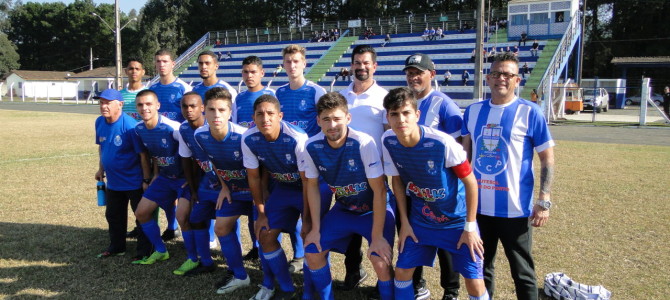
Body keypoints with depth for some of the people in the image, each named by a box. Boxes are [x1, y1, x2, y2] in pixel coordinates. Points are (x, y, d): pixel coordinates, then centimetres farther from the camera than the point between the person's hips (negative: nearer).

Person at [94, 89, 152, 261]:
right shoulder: (99, 122, -1)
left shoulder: (130, 125, -23)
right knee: (113, 216, 20)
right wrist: (101, 168, 17)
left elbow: (143, 154, -18)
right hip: (113, 181, 8)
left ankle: (144, 251, 16)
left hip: (134, 181, -8)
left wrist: (146, 179, -16)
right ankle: (116, 248, 38)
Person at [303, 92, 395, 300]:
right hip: (343, 209, 5)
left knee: (380, 260, -22)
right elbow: (313, 186, -1)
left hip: (375, 210, -4)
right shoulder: (312, 147, -15)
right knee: (312, 252, -3)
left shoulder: (364, 144, -28)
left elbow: (379, 191, -23)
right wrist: (316, 228, -2)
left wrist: (377, 236, -22)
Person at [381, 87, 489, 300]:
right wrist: (404, 222, 3)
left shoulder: (443, 143, -28)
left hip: (457, 220, -3)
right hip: (420, 220, 4)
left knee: (475, 282, -4)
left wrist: (470, 227, -11)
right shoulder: (388, 141, -14)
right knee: (402, 271, 6)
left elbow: (470, 182, -16)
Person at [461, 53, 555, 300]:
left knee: (522, 273, 9)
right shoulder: (473, 111, 5)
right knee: (480, 269, 18)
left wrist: (544, 201, -12)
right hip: (478, 206, 4)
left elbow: (547, 160, -4)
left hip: (515, 209, -4)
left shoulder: (529, 112, -6)